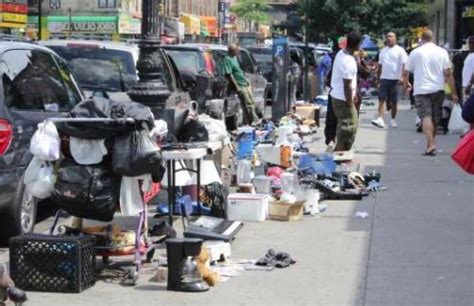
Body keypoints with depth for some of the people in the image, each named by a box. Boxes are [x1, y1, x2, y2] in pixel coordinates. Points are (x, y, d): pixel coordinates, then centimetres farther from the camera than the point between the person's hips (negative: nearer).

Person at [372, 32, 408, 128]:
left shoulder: (400, 51, -2)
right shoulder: (383, 50, 14)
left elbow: (404, 65, -8)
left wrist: (402, 77, -19)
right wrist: (378, 78, 16)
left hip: (395, 79, -4)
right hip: (384, 79, 4)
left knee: (394, 102, 5)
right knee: (381, 100, -7)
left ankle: (393, 120, 15)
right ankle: (380, 119, -13)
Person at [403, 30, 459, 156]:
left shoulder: (415, 52, 1)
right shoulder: (442, 52, 3)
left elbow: (405, 73, 5)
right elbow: (448, 74, -1)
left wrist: (406, 84, 26)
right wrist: (454, 93, 2)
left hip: (421, 90, -2)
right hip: (438, 89, 2)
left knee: (426, 117, -9)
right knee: (435, 118, 14)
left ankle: (431, 144, -27)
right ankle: (430, 144, 25)